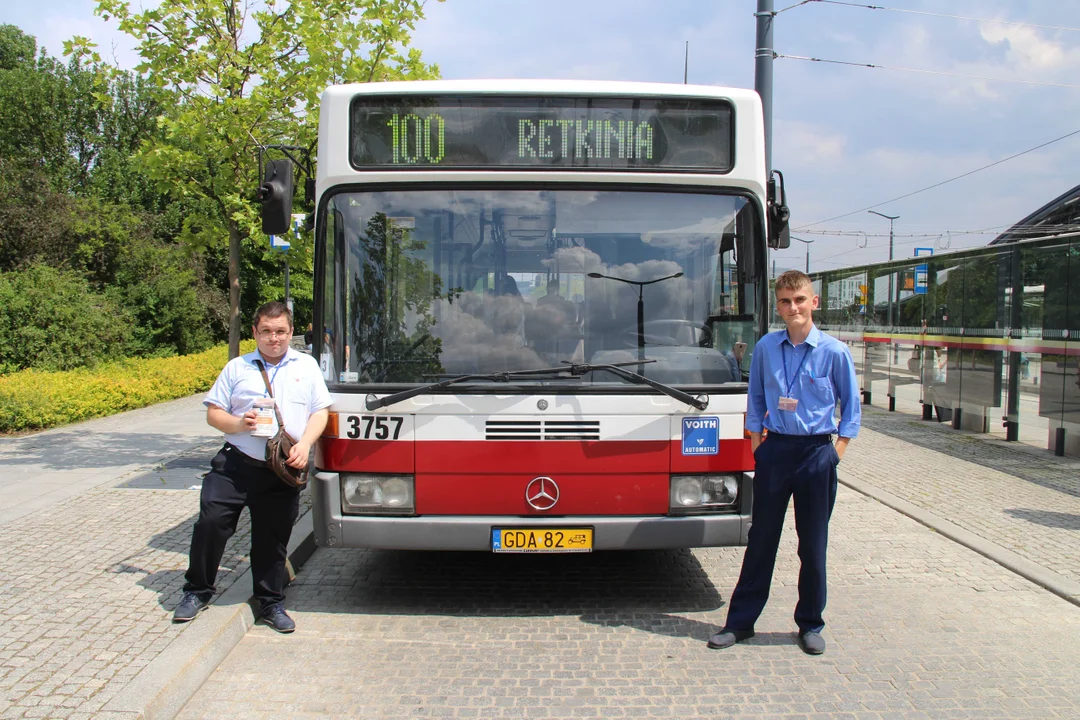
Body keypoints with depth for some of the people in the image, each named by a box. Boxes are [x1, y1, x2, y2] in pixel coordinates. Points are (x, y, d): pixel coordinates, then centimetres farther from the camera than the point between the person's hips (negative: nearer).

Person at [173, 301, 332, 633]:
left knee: (272, 540, 7)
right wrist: (237, 424, -12)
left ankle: (272, 604, 22)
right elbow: (213, 413, 8)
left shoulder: (307, 366, 10)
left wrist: (304, 445, -9)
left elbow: (320, 411, 7)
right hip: (235, 465, 0)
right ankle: (197, 591, 17)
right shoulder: (237, 367, 9)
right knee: (210, 524, -5)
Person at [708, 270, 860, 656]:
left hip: (816, 451, -1)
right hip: (774, 449, 2)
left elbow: (851, 405, 4)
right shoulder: (765, 348, 3)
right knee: (761, 538, 7)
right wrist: (756, 442, 4)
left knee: (813, 543, 7)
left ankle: (811, 625, 22)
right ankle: (740, 621, 16)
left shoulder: (834, 352, -3)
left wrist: (838, 450, -2)